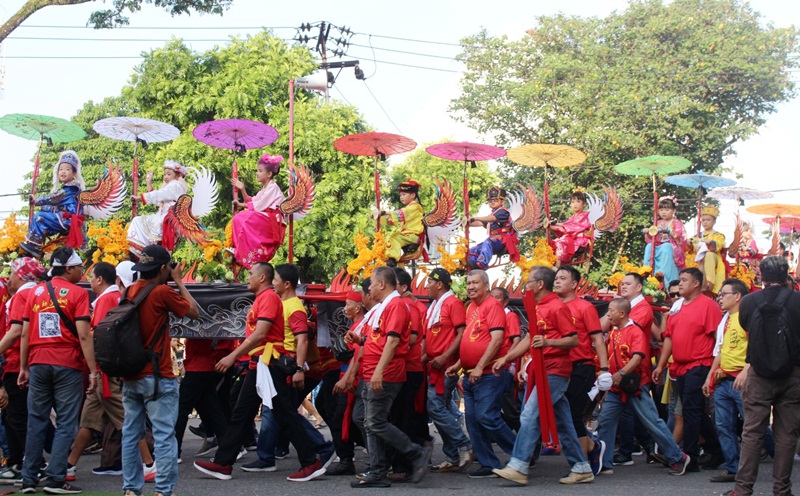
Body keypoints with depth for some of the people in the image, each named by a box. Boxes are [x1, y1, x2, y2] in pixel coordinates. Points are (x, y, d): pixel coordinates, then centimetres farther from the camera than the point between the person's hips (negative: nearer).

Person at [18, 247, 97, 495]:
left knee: (36, 423, 9)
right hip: (67, 365, -4)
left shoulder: (35, 292, 11)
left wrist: (23, 367, 15)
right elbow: (83, 336, -10)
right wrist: (93, 372, -9)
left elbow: (25, 334, 10)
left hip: (38, 364, 5)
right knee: (65, 425, 0)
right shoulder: (77, 293, -3)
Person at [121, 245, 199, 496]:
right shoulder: (162, 292, -12)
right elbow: (194, 312, -3)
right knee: (164, 435, -3)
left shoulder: (130, 292, 6)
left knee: (131, 434, 11)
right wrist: (179, 281, 6)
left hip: (131, 376, 7)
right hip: (158, 377, -7)